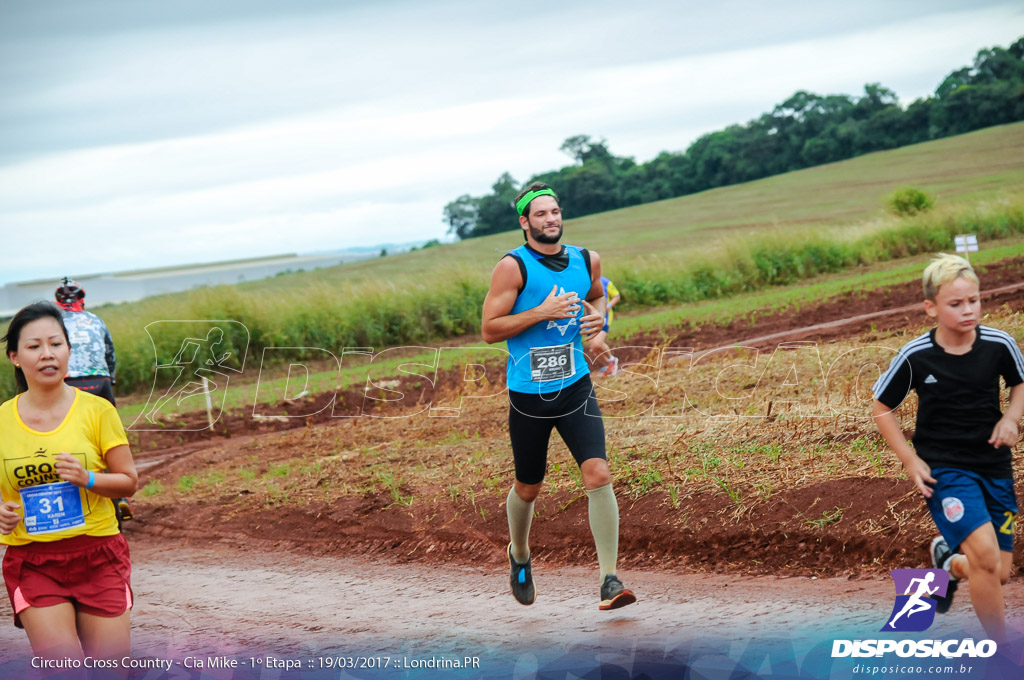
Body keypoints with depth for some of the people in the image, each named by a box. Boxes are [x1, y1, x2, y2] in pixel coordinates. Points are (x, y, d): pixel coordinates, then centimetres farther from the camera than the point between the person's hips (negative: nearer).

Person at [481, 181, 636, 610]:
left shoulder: (587, 261, 5)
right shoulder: (513, 267, -10)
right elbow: (489, 330, -12)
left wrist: (598, 315, 3)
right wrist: (541, 312, -21)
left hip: (575, 387, 3)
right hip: (528, 394, -2)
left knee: (598, 475, -15)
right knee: (527, 489, 12)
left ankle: (609, 580, -12)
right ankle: (519, 556, 43)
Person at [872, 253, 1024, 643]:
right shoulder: (915, 357, -13)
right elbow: (882, 408, 2)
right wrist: (909, 460, -7)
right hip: (943, 467, -3)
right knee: (985, 552, -25)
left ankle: (950, 560, 41)